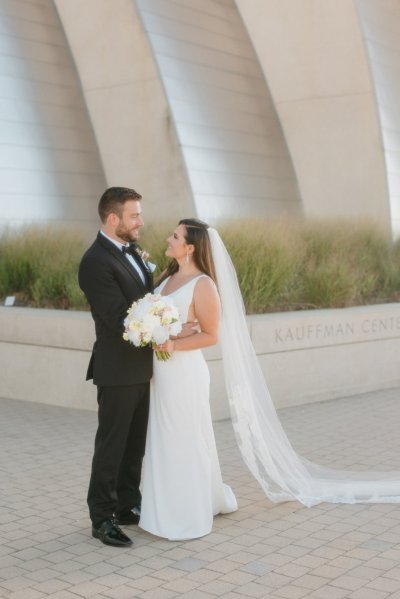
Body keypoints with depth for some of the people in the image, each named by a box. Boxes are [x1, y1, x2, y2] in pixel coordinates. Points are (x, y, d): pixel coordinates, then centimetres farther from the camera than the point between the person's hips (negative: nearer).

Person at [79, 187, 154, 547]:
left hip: (141, 369, 8)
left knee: (135, 445, 16)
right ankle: (102, 518, 12)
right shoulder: (95, 262, -19)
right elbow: (119, 318, -23)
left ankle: (128, 506, 28)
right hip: (118, 371, -8)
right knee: (111, 446, 1)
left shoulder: (131, 251, 10)